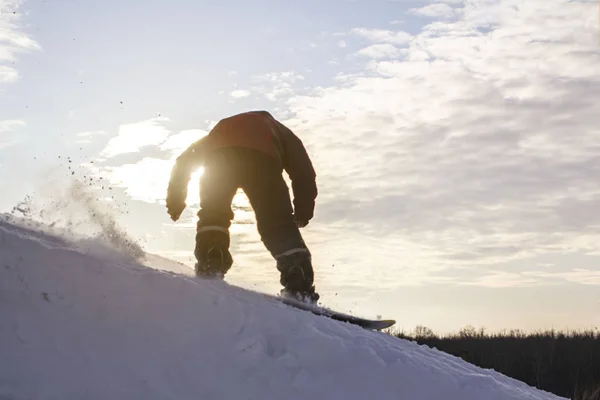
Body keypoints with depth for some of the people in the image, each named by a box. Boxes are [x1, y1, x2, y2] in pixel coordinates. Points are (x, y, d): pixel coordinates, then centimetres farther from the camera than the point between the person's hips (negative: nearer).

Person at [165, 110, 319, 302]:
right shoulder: (279, 131, 41)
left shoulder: (221, 128, 47)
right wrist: (303, 213, 27)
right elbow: (304, 172, 25)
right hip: (263, 159, -1)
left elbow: (184, 161, 38)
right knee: (278, 225, 6)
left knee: (212, 215, 18)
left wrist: (175, 200, 38)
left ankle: (209, 271, -4)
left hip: (219, 157, 1)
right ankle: (300, 288, -8)